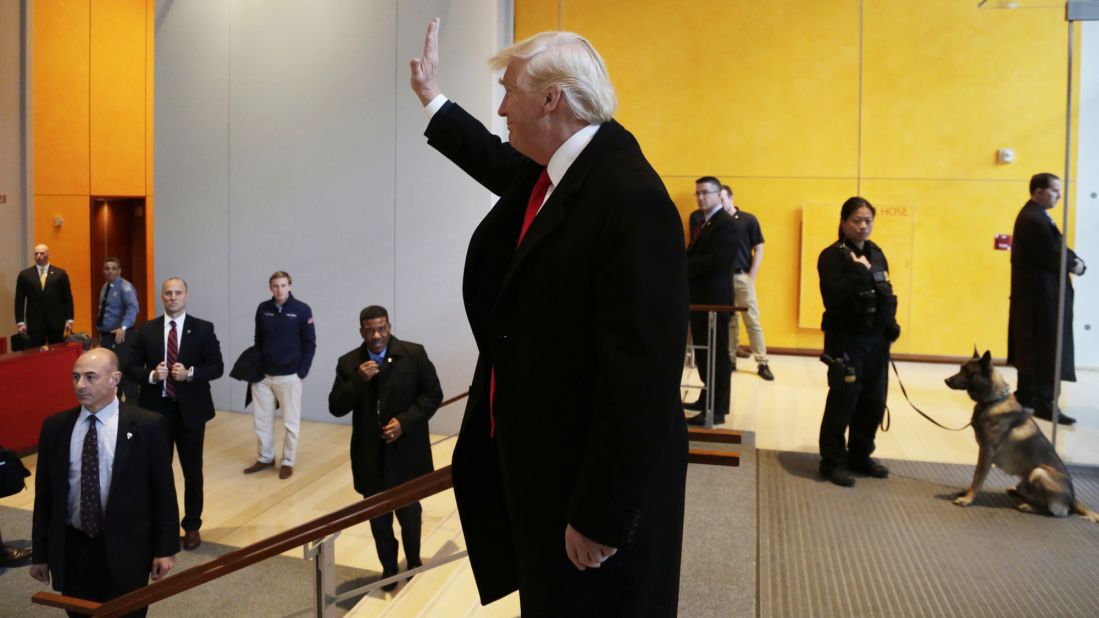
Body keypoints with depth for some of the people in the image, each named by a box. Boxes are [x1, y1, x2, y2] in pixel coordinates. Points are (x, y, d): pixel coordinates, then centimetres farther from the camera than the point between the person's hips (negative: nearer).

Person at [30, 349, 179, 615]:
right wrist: (40, 552, 8)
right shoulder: (55, 427, 1)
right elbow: (44, 493, 6)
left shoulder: (146, 425, -9)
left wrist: (166, 547, -6)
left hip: (125, 549, -3)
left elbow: (163, 490, -6)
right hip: (71, 549, 3)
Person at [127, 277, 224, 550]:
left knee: (192, 471, 9)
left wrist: (190, 373, -20)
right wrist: (151, 375, -16)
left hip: (190, 410, -1)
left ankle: (192, 526, 24)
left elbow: (217, 367, -3)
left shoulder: (203, 329, -3)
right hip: (156, 409, 1)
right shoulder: (146, 330, 3)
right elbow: (132, 367, 4)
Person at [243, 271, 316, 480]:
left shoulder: (302, 310, -8)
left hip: (289, 376, -3)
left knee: (290, 422, 6)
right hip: (263, 376, 4)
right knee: (262, 420, 12)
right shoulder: (263, 309, 2)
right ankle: (265, 457, 26)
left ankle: (288, 462, 17)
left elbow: (310, 344, -4)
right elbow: (258, 340, 12)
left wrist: (301, 372, -9)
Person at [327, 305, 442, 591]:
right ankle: (388, 569, 34)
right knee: (378, 518, 13)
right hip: (371, 456, 2)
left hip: (406, 452, -1)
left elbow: (433, 394, -4)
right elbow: (336, 408, -4)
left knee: (410, 513, 15)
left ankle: (413, 563, 40)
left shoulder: (414, 354, -8)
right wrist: (359, 380, -20)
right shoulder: (348, 363, -3)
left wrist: (404, 421, -16)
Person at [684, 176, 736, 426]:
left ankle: (717, 409, 2)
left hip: (714, 298, -10)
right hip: (701, 297, 10)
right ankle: (708, 399, 27)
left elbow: (716, 260, -24)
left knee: (716, 354, -4)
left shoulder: (725, 223, -13)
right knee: (702, 352, 16)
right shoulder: (705, 222, 18)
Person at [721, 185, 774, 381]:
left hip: (742, 277, -2)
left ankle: (762, 363, 3)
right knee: (729, 321, 9)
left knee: (752, 321, 0)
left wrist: (751, 276, -6)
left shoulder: (748, 220, -1)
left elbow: (759, 249, 0)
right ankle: (730, 359, 16)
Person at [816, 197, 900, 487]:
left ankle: (860, 455, 26)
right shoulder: (832, 255, -10)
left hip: (876, 338, 7)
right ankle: (833, 461, 9)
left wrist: (890, 325, 10)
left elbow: (886, 293, 18)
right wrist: (859, 271, -22)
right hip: (846, 339, -7)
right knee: (843, 401, -4)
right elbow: (833, 296, -22)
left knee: (873, 402, 10)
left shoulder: (876, 253, 11)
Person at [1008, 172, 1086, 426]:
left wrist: (1075, 262, -6)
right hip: (1040, 293, -11)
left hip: (1036, 293, 11)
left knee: (1032, 347, 16)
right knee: (1046, 349, -6)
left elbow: (1056, 249, 11)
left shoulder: (1036, 215, 15)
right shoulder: (1033, 218, -19)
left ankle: (1025, 395, 24)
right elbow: (1052, 255, -23)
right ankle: (1044, 403, -2)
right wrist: (1074, 264, -6)